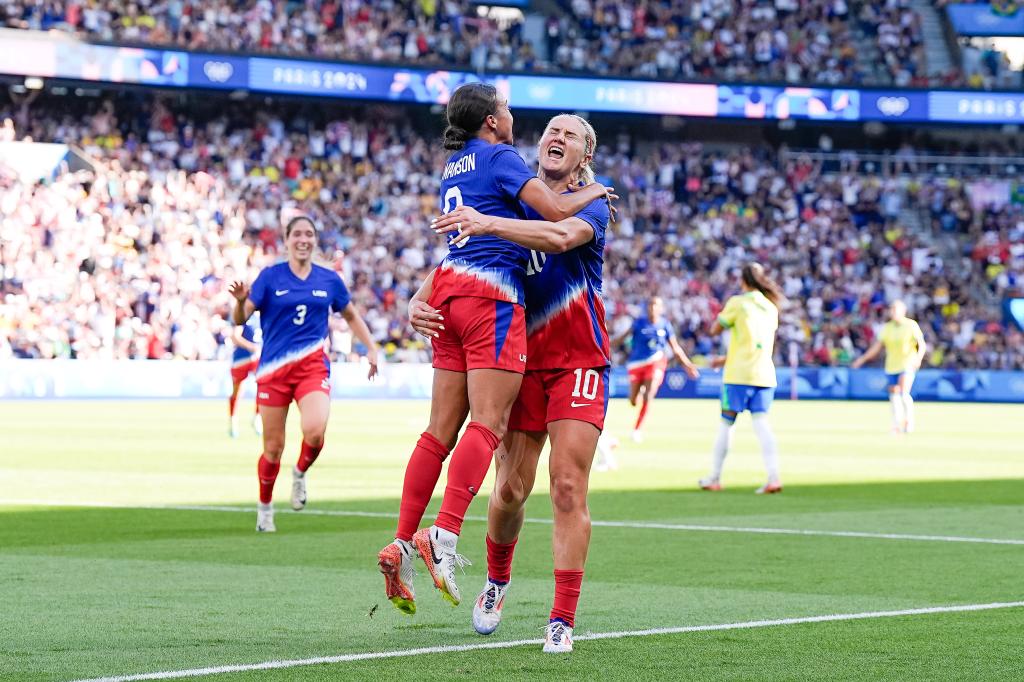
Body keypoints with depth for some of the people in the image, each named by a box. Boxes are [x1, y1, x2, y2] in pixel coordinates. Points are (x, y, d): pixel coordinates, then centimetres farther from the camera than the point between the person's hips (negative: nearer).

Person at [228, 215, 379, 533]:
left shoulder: (329, 280, 7)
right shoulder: (270, 276, 0)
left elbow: (351, 316, 23)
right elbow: (241, 319, -5)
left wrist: (371, 348, 13)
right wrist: (240, 302, -27)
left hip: (313, 367, 1)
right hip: (274, 369, -1)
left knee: (315, 430, -25)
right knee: (273, 447, 2)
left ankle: (300, 473, 8)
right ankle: (265, 507, 26)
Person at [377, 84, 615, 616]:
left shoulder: (453, 167, 22)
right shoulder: (499, 157, -3)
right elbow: (557, 211, -11)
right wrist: (594, 192, 6)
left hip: (449, 288, 8)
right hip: (491, 295, -8)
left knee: (441, 430, 6)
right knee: (488, 424, -14)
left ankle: (402, 544, 1)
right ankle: (443, 537, -28)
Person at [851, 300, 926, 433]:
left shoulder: (911, 325, -4)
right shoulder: (887, 328, 8)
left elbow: (922, 345, -8)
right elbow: (877, 346, 11)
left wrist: (918, 358, -26)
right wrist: (862, 359, 6)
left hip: (907, 366, -4)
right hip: (891, 367, 4)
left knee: (904, 394, -19)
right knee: (894, 397, 2)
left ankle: (909, 420, -1)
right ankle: (897, 425, 12)